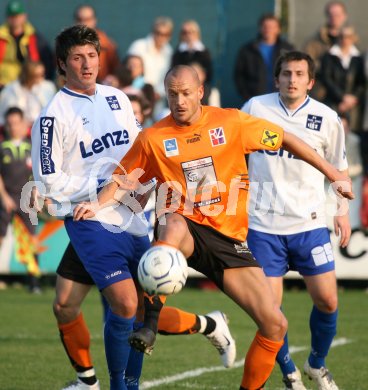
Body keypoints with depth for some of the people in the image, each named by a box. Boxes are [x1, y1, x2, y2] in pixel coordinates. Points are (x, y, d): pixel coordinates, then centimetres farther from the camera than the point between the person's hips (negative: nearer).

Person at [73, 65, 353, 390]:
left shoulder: (231, 122, 0)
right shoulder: (153, 138, 1)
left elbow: (284, 140, 9)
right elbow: (124, 179, 11)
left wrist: (332, 173, 8)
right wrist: (99, 205, -9)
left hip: (228, 239, 2)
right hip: (184, 230, -2)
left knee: (275, 325, -7)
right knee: (174, 223, -42)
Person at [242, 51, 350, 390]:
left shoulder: (326, 119, 0)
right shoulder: (255, 108, -2)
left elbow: (338, 167, 13)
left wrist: (343, 211, 6)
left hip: (310, 224, 1)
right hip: (263, 224, -1)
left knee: (327, 301, -2)